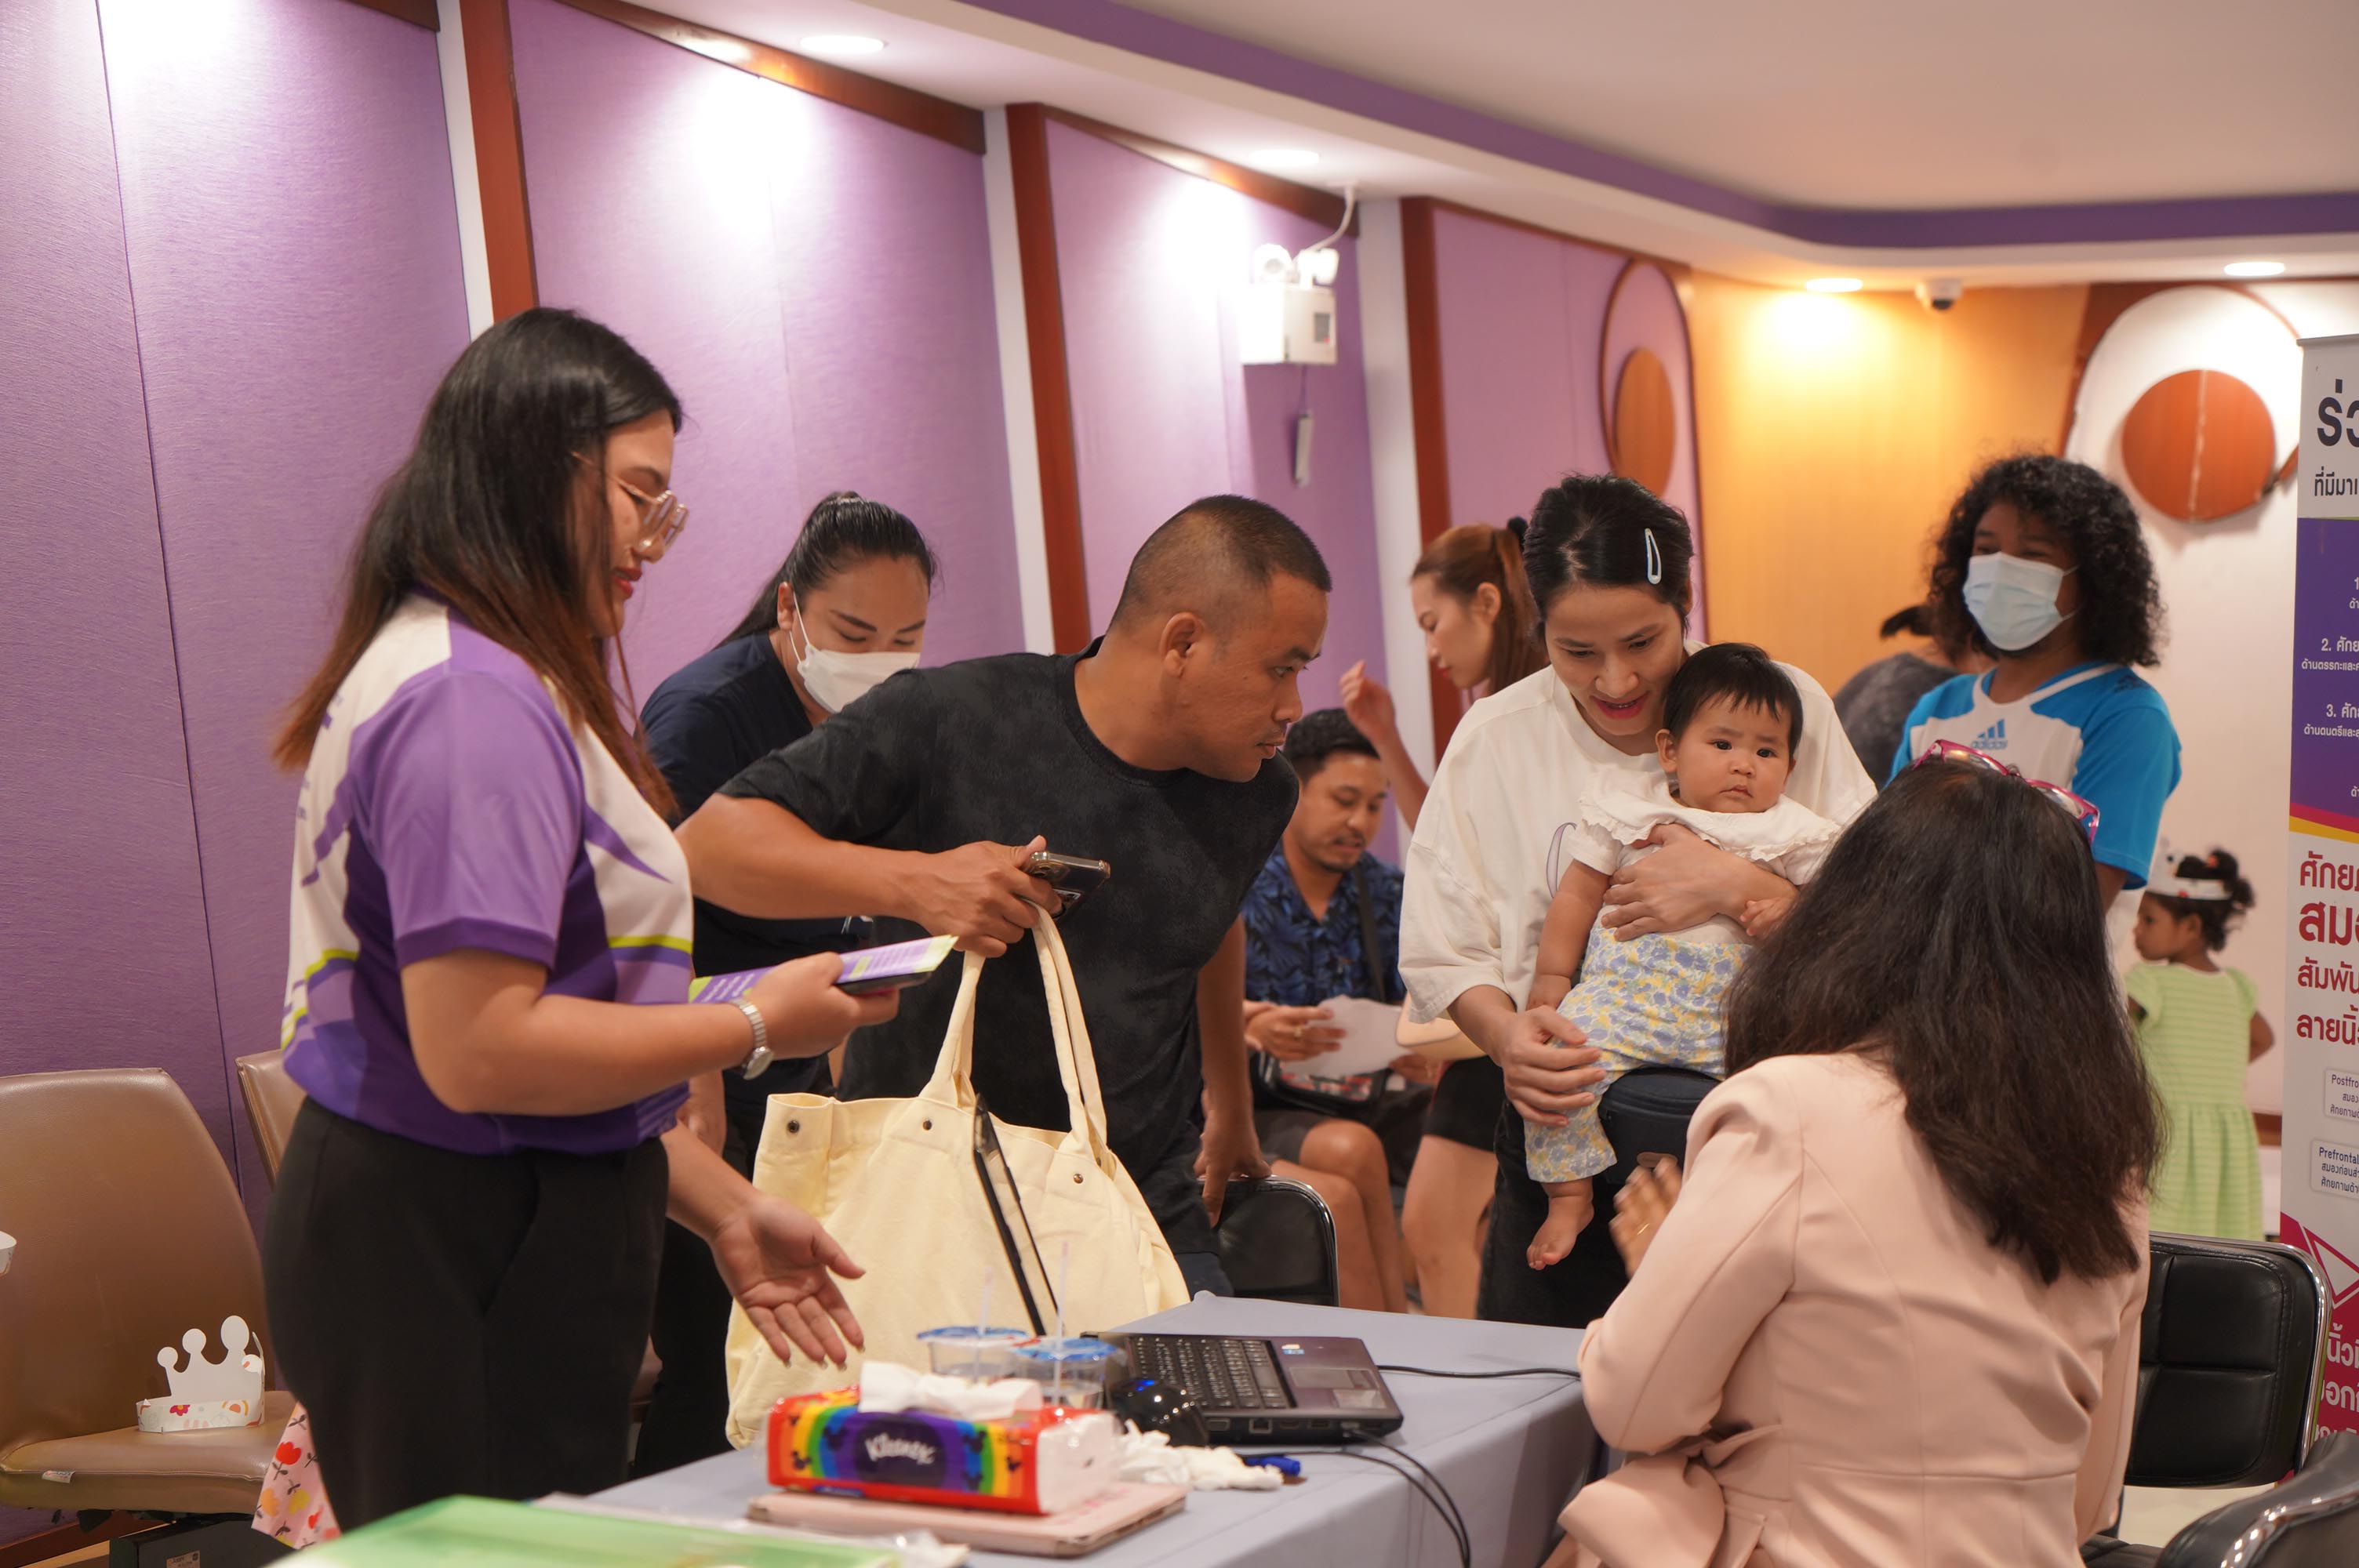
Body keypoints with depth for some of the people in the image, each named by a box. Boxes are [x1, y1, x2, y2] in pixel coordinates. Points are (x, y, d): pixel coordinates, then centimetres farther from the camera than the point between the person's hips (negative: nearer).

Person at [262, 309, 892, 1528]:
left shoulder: (491, 682, 17)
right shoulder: (472, 700, -17)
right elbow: (480, 1053, -24)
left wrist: (721, 1209, 18)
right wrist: (756, 1027, -12)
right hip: (452, 1275, -10)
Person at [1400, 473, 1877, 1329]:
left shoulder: (1784, 705, -3)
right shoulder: (1494, 740, 0)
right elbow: (1442, 953, 2)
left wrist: (1738, 888, -23)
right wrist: (1507, 1036, -18)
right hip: (1569, 1121, 1)